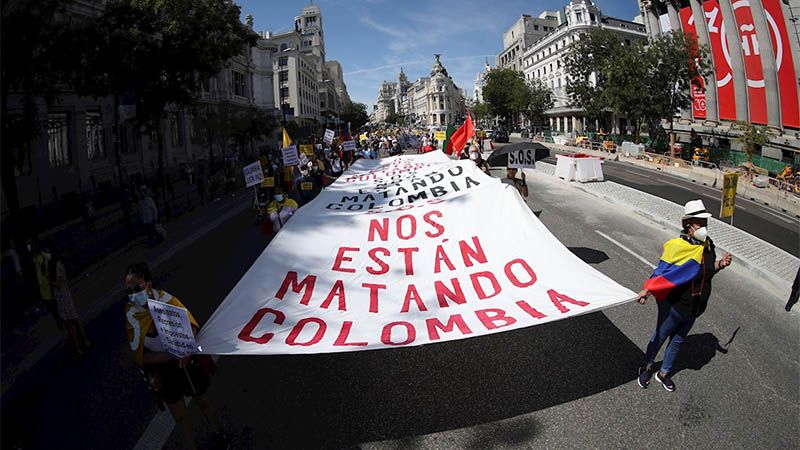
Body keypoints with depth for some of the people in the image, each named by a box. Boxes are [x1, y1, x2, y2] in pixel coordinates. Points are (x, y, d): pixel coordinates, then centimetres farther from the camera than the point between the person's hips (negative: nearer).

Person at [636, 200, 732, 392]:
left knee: (678, 340, 20)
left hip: (694, 307, 7)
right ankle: (647, 367, 36)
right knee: (660, 336, 13)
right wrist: (647, 291, -27)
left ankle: (664, 373, 39)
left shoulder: (708, 245, -3)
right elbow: (662, 271, -22)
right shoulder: (677, 246, -24)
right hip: (674, 304, -6)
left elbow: (707, 271, 11)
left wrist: (720, 264, -8)